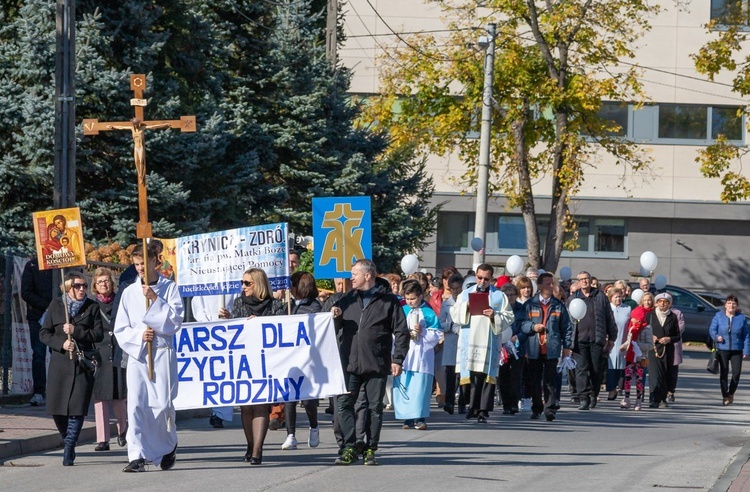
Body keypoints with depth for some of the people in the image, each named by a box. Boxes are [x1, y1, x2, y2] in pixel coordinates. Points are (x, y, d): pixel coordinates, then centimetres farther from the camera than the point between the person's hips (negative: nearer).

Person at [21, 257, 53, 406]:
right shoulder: (31, 266, 4)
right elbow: (26, 293, -1)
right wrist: (47, 306, -10)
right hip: (37, 316, -1)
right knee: (38, 354, -4)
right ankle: (39, 392, -4)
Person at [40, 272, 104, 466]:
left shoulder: (92, 307, 5)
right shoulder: (55, 306, 8)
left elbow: (98, 334, -1)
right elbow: (44, 333, 5)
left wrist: (76, 331, -13)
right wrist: (61, 344, -11)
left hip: (83, 364, -2)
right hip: (60, 363, 2)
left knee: (77, 408, -9)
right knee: (57, 409, 1)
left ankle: (69, 451, -4)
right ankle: (69, 441, 26)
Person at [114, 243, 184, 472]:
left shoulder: (169, 288, 4)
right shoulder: (130, 292, 10)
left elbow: (175, 321, -6)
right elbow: (120, 329, 9)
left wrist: (155, 300, -13)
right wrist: (139, 335, -9)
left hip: (163, 353, -2)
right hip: (136, 353, 2)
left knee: (162, 404, -4)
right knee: (136, 404, -9)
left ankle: (169, 447, 23)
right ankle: (137, 456, -11)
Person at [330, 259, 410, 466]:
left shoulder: (388, 301, 1)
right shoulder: (347, 300, 12)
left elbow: (401, 332, 0)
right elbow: (335, 330, 16)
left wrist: (398, 359, -7)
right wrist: (336, 318, -6)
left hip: (377, 365, -3)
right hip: (349, 363, 3)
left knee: (375, 408, 3)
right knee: (344, 405, -4)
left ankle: (371, 450, 11)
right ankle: (349, 448, 1)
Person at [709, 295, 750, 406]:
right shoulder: (718, 316, 2)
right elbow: (712, 329, 4)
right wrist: (716, 336, -18)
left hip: (737, 350, 0)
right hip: (722, 349, 0)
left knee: (736, 372, -6)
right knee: (724, 372, 1)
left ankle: (731, 393, 17)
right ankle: (725, 396, 11)